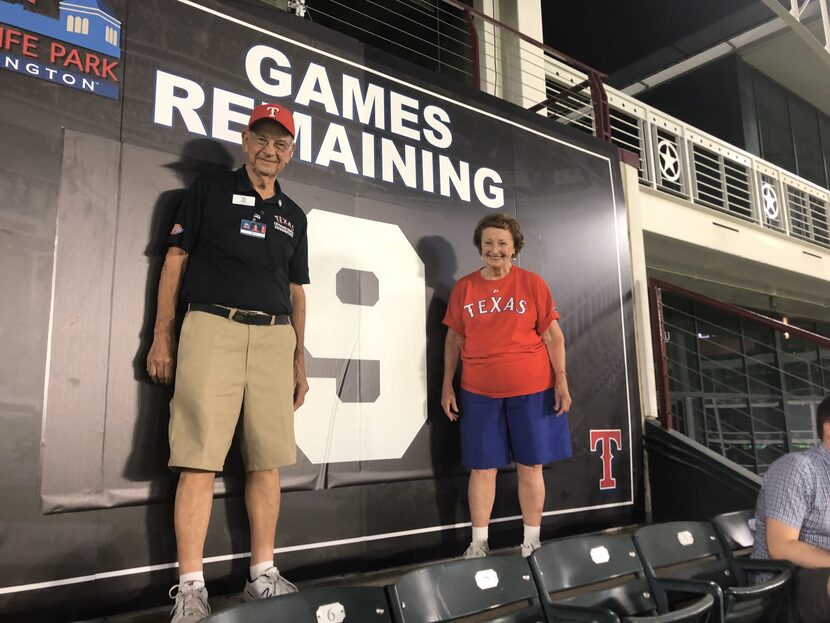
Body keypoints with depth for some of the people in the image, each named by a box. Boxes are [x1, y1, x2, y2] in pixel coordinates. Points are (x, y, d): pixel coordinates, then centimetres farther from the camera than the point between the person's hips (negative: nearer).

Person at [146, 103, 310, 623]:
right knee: (200, 459, -8)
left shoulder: (293, 215, 20)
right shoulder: (209, 190, 10)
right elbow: (175, 260, 6)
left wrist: (300, 360, 14)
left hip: (274, 336, 4)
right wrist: (162, 336, -2)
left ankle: (263, 574, 14)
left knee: (267, 461, 4)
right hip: (212, 327, -3)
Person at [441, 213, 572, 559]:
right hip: (479, 392, 1)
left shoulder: (532, 283, 0)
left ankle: (531, 542, 22)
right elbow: (454, 339, 8)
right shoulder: (464, 287, 5)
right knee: (482, 467, 7)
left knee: (530, 466, 8)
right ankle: (478, 543, 21)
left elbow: (553, 335, 1)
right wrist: (447, 386, 5)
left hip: (531, 389, -1)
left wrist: (561, 380, -5)